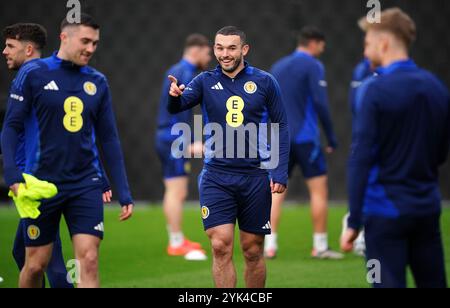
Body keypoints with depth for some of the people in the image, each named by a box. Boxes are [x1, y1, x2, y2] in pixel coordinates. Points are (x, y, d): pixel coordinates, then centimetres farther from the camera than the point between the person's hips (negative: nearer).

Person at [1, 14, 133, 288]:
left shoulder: (98, 82, 8)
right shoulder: (33, 73, -3)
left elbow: (109, 139, 11)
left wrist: (124, 193, 7)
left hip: (86, 184, 2)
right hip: (41, 185, -2)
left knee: (89, 261, -10)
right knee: (36, 265, 6)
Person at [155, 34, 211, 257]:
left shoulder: (176, 71, 17)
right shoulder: (186, 74, -13)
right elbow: (182, 113, -20)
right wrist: (190, 144, -21)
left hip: (166, 138, 10)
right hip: (175, 140, -10)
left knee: (175, 192, 12)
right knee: (177, 192, -7)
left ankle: (177, 240, 16)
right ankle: (177, 244, -6)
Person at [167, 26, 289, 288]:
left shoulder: (264, 82, 2)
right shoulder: (206, 82, 3)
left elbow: (281, 126, 5)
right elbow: (177, 106, -12)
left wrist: (281, 172, -2)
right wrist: (175, 96, -36)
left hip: (254, 177, 0)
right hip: (217, 176, 0)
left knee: (253, 250, 7)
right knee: (221, 246, -10)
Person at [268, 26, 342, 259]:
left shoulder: (278, 67, 14)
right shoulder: (313, 66, -6)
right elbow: (320, 104, -14)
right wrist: (331, 137, -8)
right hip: (305, 137, -6)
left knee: (277, 192, 6)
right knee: (319, 189, 2)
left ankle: (270, 246, -1)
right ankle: (320, 247, 2)